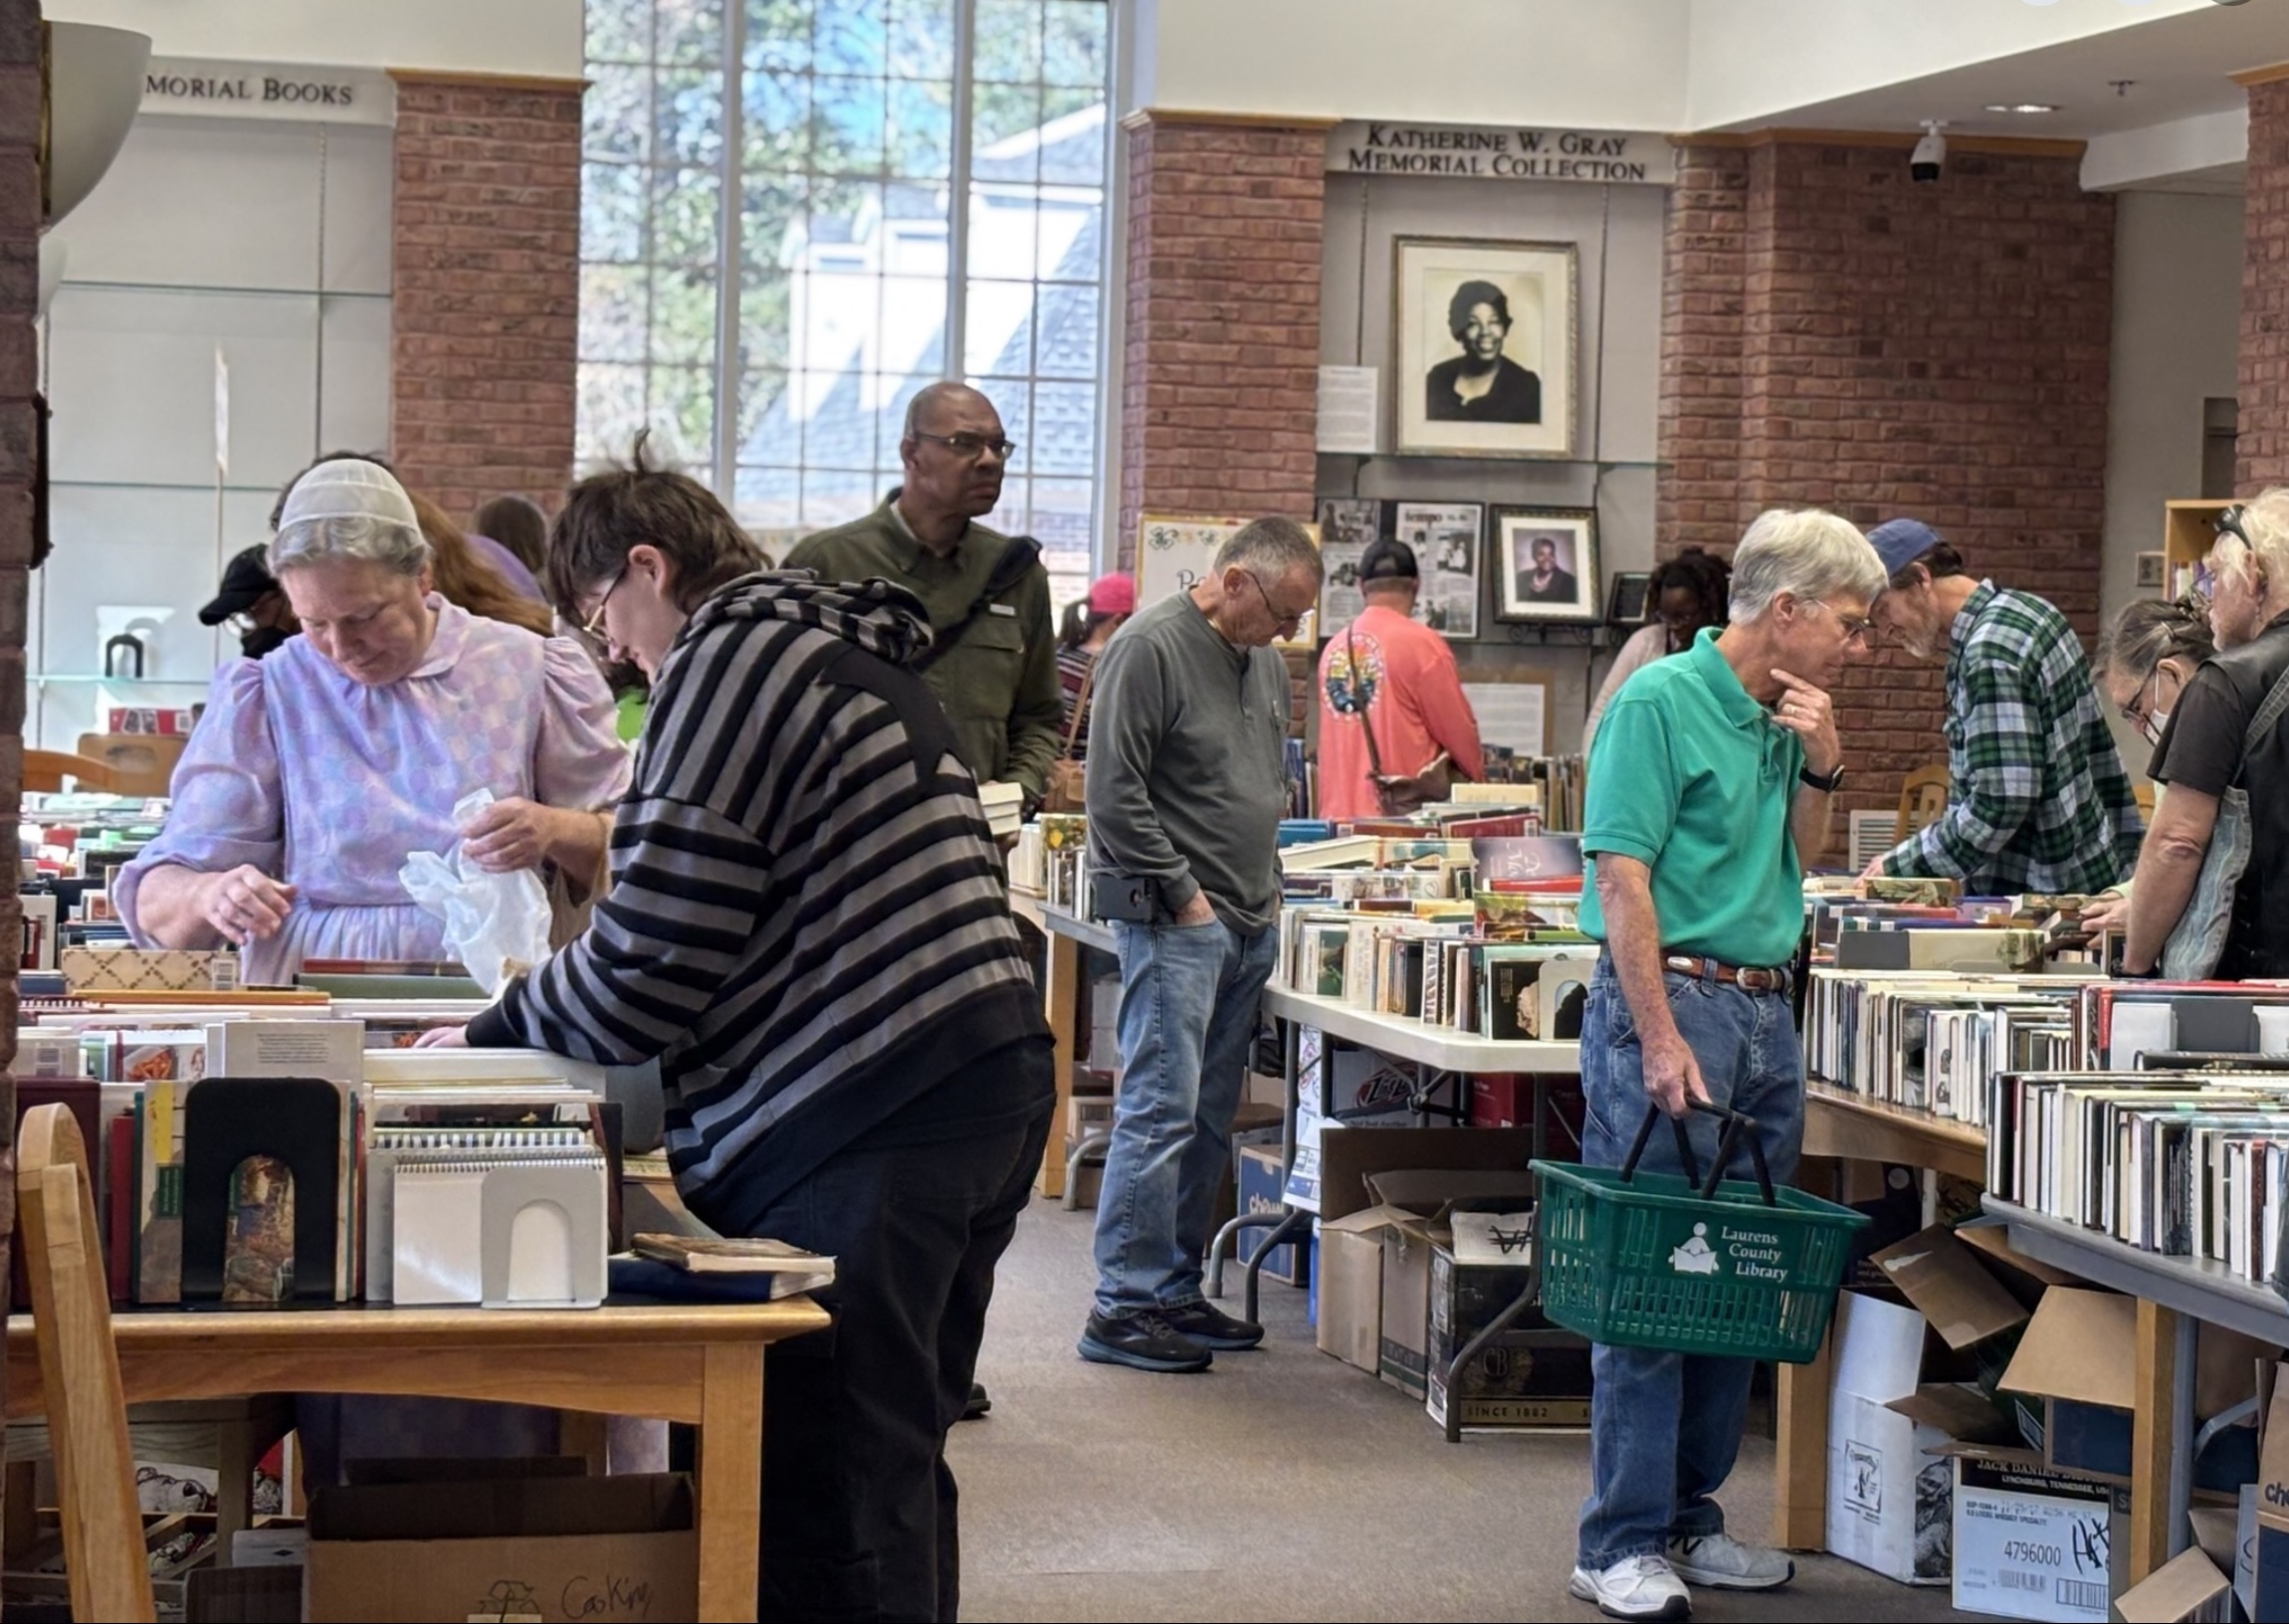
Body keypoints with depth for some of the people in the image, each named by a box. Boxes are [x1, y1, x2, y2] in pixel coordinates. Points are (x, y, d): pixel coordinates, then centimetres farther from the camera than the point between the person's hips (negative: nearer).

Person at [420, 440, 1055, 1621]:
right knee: (898, 1461, 16)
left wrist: (491, 1033, 1)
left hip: (856, 1124, -10)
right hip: (988, 1086, 10)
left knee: (827, 1506, -7)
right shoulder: (851, 653, 22)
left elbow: (650, 967, -12)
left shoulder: (727, 661, -7)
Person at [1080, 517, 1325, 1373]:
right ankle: (1123, 1305, -7)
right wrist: (1183, 894, -13)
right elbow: (1115, 795, -14)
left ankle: (1175, 1291, 17)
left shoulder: (1264, 661, 16)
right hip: (1175, 923, -8)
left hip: (1248, 926, 8)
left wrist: (1268, 886, 16)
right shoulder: (1151, 649, -11)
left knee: (1208, 1122, 11)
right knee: (1160, 1113, -10)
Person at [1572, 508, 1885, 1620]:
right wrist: (1662, 1042, -20)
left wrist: (1820, 766, 4)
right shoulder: (1660, 702, -11)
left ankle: (1690, 1517, 21)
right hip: (1672, 997, -8)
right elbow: (1621, 878, -16)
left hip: (1766, 1009, 9)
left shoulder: (1784, 716, 13)